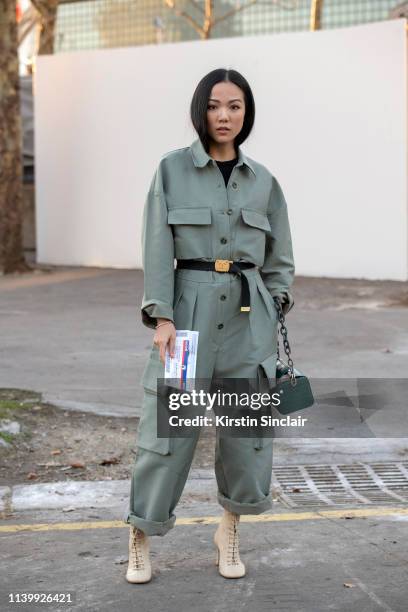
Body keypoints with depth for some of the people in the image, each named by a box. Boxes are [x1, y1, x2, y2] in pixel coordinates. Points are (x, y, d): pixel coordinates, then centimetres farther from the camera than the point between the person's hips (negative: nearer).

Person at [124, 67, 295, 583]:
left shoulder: (263, 180, 8)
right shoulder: (172, 169, 0)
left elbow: (279, 260, 12)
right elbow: (158, 249, -4)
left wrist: (272, 316, 1)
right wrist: (162, 317, -12)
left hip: (248, 317, 3)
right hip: (188, 310, -2)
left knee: (247, 432, 5)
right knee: (167, 429, -1)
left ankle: (229, 532, 27)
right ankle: (140, 539, 17)